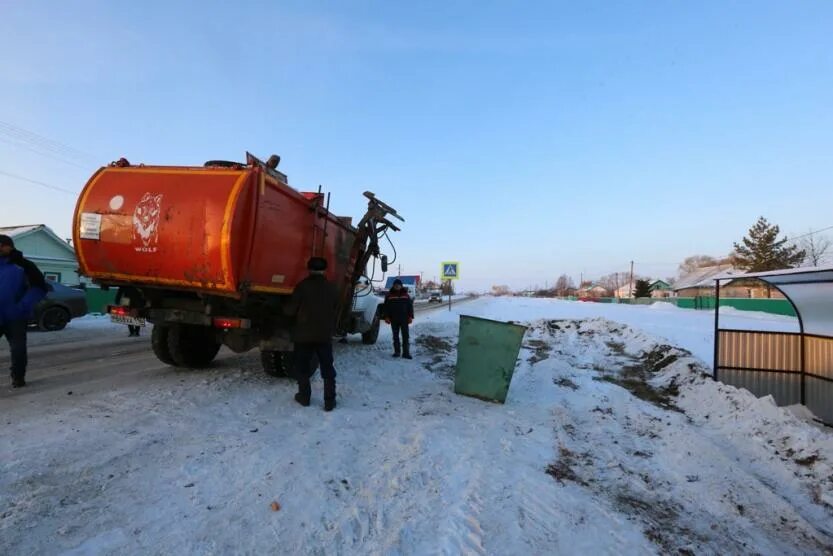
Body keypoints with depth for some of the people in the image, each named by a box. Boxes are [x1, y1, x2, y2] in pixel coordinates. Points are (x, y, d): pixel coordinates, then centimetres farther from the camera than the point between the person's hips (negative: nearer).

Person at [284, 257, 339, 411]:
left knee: (302, 367, 14)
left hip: (304, 334, -2)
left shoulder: (303, 285, -9)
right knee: (328, 369, 8)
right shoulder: (332, 288, 2)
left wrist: (285, 309, 17)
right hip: (325, 335, 2)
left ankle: (304, 397, 22)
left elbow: (291, 310, -5)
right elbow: (335, 312, 8)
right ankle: (329, 401, 8)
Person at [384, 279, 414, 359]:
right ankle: (397, 351, 17)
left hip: (404, 319, 0)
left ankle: (406, 352, -1)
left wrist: (410, 317, 0)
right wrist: (387, 317, -3)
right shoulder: (389, 295, 3)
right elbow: (386, 307, 5)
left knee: (406, 336, -3)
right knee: (395, 336, 8)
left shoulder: (406, 295, 4)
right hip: (394, 319, 1)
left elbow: (410, 306, 6)